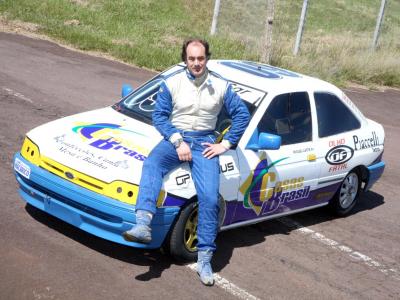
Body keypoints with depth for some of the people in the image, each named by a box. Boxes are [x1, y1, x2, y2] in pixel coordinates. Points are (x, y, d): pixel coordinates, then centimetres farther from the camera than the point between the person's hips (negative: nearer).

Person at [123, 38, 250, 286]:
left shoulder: (221, 86, 6)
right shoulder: (171, 83, 2)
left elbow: (242, 114, 8)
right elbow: (159, 116, -2)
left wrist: (226, 144, -1)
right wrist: (178, 142, -15)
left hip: (205, 143, 0)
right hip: (175, 138, 0)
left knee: (210, 197, -20)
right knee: (152, 163, -35)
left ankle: (205, 259, -12)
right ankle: (143, 225, -49)